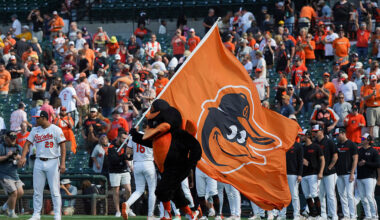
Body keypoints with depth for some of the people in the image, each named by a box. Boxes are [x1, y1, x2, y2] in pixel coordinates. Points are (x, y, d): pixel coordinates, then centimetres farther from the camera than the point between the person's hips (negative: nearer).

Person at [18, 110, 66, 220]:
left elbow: (62, 147, -8)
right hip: (39, 162, 5)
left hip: (52, 162, -5)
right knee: (37, 190, 4)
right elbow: (27, 143, 6)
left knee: (55, 190, -5)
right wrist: (23, 157, -11)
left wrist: (62, 163, -17)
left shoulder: (56, 130, -5)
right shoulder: (35, 130, 10)